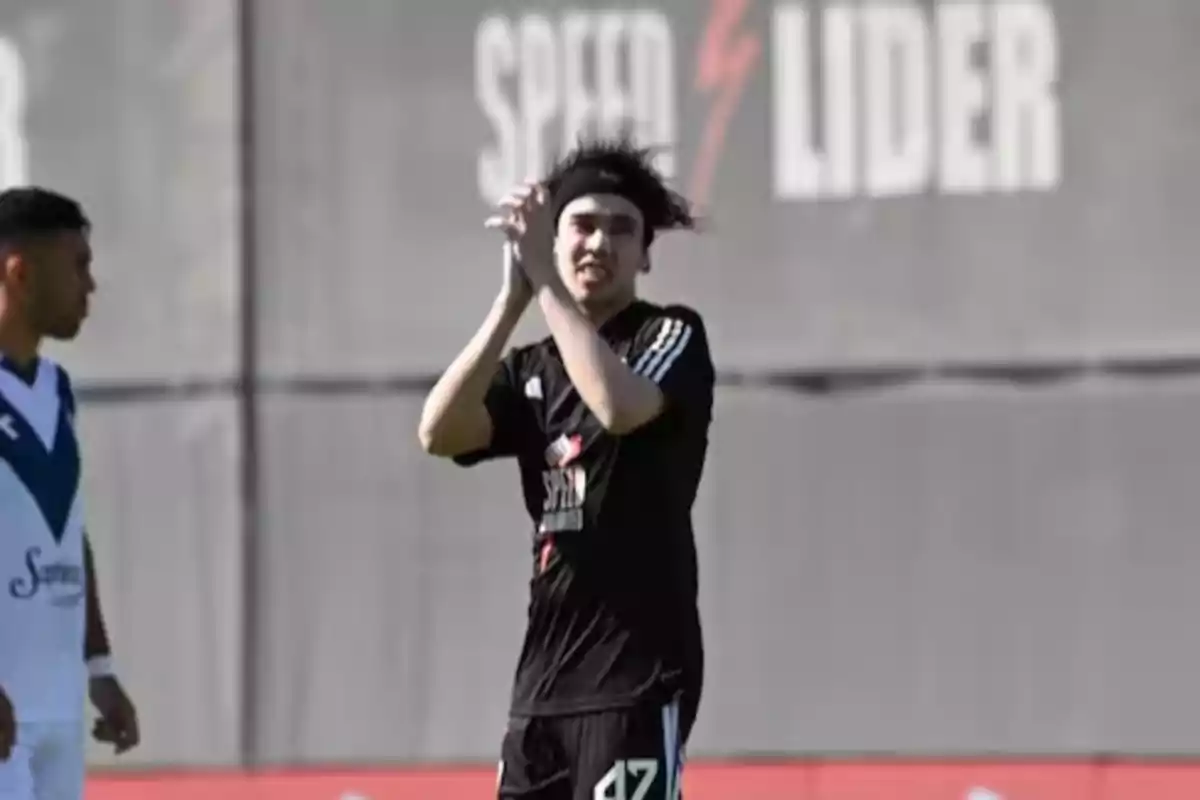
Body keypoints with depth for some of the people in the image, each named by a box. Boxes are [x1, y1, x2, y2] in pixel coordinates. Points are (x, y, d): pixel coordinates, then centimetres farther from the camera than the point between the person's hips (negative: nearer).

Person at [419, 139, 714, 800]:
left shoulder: (673, 336, -2)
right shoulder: (529, 370, 15)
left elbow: (619, 406, -25)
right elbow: (439, 433, -5)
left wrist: (546, 278, -19)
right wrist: (514, 296, -11)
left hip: (640, 671, -7)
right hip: (544, 673, 7)